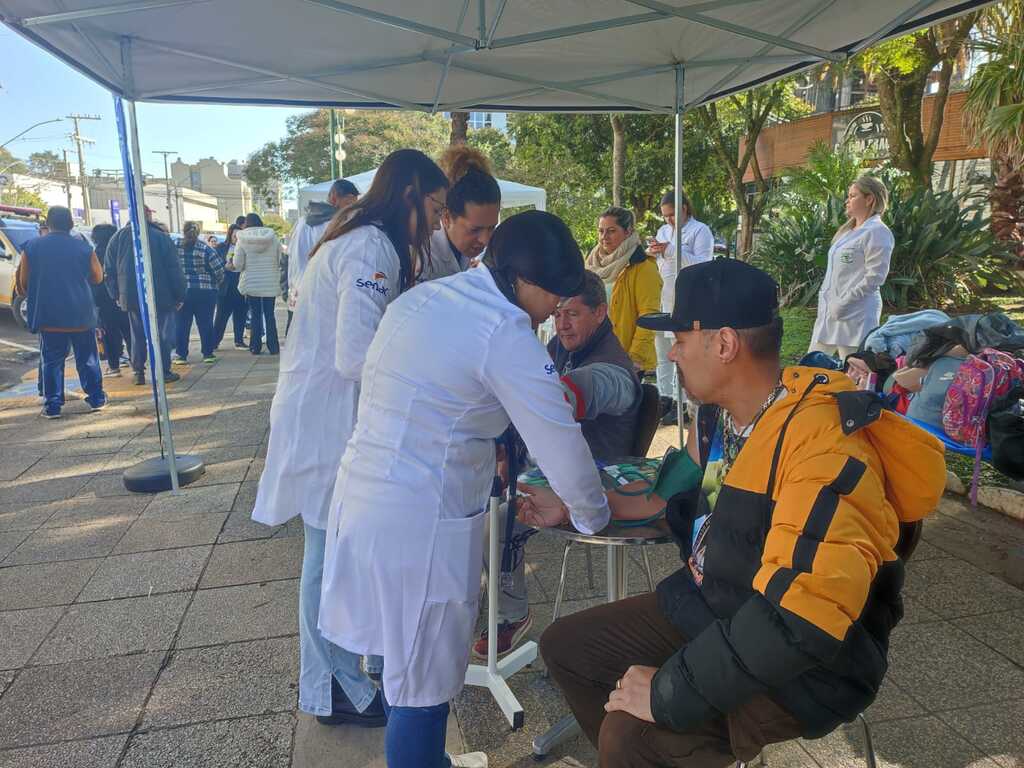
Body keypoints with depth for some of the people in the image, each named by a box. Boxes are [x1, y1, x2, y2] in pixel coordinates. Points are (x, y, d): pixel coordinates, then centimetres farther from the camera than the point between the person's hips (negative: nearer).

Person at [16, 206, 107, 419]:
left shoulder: (31, 247, -1)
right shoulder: (84, 247, -3)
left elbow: (23, 283, 3)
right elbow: (98, 278, 7)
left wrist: (35, 299, 21)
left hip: (48, 316, 0)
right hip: (82, 315, 0)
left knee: (52, 361, 7)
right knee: (87, 358, 11)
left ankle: (52, 405, 7)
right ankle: (96, 398, 17)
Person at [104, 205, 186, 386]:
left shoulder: (118, 237, 5)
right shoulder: (162, 237, -7)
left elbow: (109, 269, 8)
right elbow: (175, 270, -8)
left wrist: (116, 295, 15)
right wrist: (180, 295, -2)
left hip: (131, 297, 4)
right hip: (161, 297, -4)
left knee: (137, 335, 12)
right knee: (163, 334, 4)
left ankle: (138, 372, 12)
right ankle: (164, 372, 5)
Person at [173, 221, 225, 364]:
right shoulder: (205, 249, -6)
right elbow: (219, 270, -6)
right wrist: (215, 284, 12)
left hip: (182, 291, 1)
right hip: (206, 292, -1)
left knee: (182, 324, 8)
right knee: (205, 323, 8)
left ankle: (181, 354, 12)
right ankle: (208, 353, 12)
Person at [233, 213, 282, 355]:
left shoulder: (242, 240, -5)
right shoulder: (273, 238, 0)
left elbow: (237, 264, -7)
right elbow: (280, 260, 1)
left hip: (251, 283, -1)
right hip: (270, 284, 1)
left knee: (255, 315, 7)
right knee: (270, 315, 8)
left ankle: (256, 346, 7)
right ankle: (273, 347, 6)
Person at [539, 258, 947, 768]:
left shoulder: (824, 449, -30)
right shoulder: (718, 413, -2)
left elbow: (800, 624, -36)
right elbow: (691, 511, 14)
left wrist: (670, 694, -28)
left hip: (799, 667, -8)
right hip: (706, 611, 8)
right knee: (565, 646, 8)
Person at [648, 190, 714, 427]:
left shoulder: (700, 231, -3)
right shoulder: (663, 231, 17)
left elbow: (703, 264, -14)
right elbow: (653, 263, 18)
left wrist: (671, 251, -21)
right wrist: (652, 252, -6)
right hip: (662, 300, 7)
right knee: (662, 351, 11)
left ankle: (682, 402, 2)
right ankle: (665, 397, 22)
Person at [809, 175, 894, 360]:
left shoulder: (877, 232, -11)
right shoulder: (848, 230, 17)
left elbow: (874, 277, -17)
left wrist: (844, 303, -19)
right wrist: (824, 297, 11)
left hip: (855, 313, -9)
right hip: (830, 309, 9)